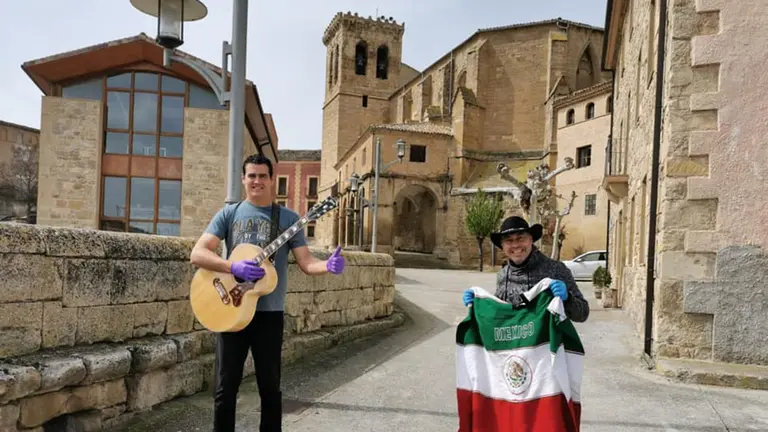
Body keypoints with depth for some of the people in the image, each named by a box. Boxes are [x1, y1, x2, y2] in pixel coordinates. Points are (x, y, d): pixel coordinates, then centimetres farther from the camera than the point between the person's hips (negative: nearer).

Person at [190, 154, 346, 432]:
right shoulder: (229, 214, 3)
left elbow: (306, 262, -2)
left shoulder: (288, 218, 3)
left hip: (269, 313, 0)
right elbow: (197, 254, -6)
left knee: (270, 385, 10)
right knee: (226, 385, 6)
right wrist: (234, 267, -21)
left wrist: (328, 265, -24)